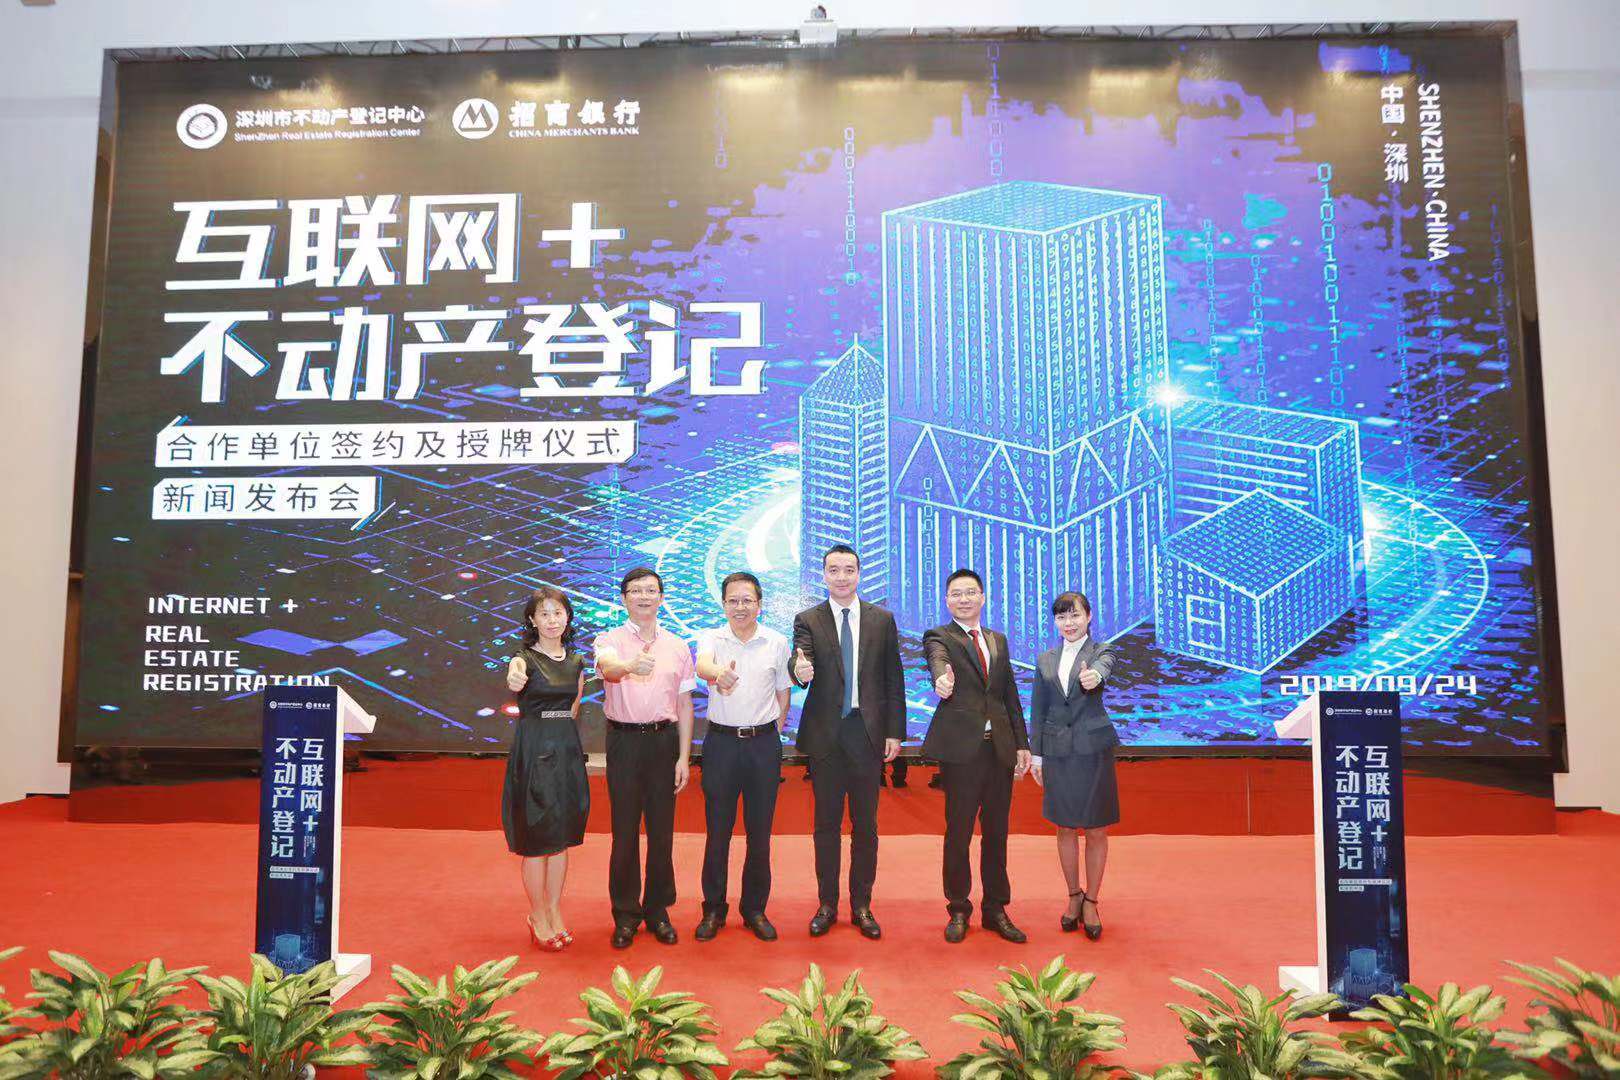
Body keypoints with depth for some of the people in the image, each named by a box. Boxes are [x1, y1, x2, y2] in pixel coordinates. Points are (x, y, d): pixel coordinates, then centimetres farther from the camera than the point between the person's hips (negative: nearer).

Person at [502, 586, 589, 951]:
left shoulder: (576, 662, 8)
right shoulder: (524, 659, -8)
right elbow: (514, 679, -34)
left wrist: (562, 733, 5)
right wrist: (514, 680, -56)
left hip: (567, 750, 5)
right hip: (532, 751, -5)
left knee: (561, 838, 11)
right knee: (536, 838, 1)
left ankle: (554, 911, 23)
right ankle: (538, 917, 15)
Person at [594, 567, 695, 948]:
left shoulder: (677, 646, 8)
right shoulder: (610, 640, 0)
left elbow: (685, 704, 8)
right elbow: (607, 668, -25)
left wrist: (684, 757, 1)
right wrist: (629, 666, -49)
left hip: (664, 740, 2)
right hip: (624, 740, -2)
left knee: (661, 829, 8)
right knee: (625, 830, 4)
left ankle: (658, 909, 22)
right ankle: (626, 914, 17)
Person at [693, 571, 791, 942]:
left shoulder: (776, 643, 3)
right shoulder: (711, 638, -1)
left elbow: (783, 696, 11)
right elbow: (702, 664, -26)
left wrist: (769, 736, 6)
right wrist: (717, 672, -48)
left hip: (764, 744, 1)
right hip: (721, 742, -1)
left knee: (760, 832, 7)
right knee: (717, 831, 5)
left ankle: (755, 910, 22)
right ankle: (713, 909, 20)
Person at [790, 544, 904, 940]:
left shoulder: (882, 620, 4)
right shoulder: (808, 620, 1)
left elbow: (893, 680, 5)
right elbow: (799, 667, -15)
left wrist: (894, 732, 0)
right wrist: (800, 671, -39)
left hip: (867, 732, 1)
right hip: (825, 734, 0)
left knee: (865, 823, 8)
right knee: (827, 823, 9)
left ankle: (862, 905, 21)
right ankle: (827, 904, 21)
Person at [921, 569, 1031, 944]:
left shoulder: (998, 640, 16)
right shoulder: (939, 637, -1)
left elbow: (1010, 694, 17)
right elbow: (937, 658, -26)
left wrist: (1022, 743, 11)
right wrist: (941, 676, -50)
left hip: (1001, 748, 5)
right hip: (961, 748, -4)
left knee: (996, 833, 11)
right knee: (958, 833, 4)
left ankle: (996, 909, 23)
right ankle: (958, 910, 18)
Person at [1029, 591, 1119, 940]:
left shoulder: (1101, 651, 0)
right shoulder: (1046, 660, 9)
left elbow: (1103, 669, -26)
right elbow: (1038, 711, 11)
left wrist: (1094, 676, -49)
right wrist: (1036, 755, 8)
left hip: (1093, 750, -3)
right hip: (1057, 751, 3)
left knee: (1096, 830, 4)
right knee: (1066, 828, 10)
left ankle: (1091, 902, 17)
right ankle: (1074, 896, 25)